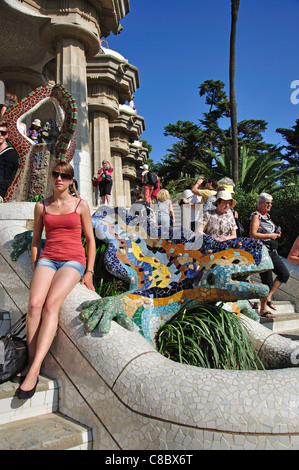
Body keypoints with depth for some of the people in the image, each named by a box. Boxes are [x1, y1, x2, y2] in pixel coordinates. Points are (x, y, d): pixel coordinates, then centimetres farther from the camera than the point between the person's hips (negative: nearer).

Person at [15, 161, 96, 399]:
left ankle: (34, 369, -25)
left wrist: (89, 272, 1)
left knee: (51, 304, -25)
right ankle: (31, 361, -13)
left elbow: (90, 239, 7)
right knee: (34, 303, -24)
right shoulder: (42, 206, 12)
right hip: (47, 258, 3)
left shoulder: (81, 205, 5)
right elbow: (36, 240, 18)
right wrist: (36, 269, 9)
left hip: (73, 260, -2)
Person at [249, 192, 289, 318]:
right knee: (267, 282, -3)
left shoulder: (267, 216, 16)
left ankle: (268, 297, 15)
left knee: (284, 274, 6)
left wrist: (277, 233, 8)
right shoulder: (256, 216, -10)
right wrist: (270, 235, -20)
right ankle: (263, 310, 10)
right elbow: (252, 234, -22)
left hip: (272, 252, 9)